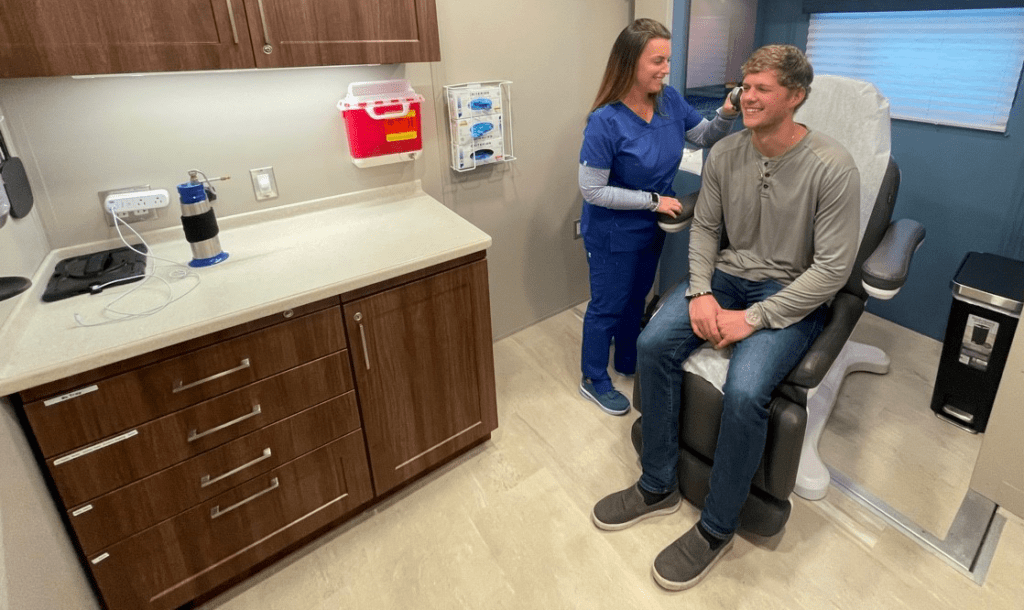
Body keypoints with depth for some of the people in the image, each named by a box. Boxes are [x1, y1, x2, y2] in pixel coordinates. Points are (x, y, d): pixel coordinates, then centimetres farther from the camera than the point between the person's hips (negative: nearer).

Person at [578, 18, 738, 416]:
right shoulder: (606, 122, -25)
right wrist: (654, 200, -22)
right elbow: (592, 191, -24)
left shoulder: (670, 100, -6)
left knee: (636, 300, 23)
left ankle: (628, 364, 45)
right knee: (607, 306, 9)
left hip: (650, 228, 7)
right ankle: (593, 380, 30)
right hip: (612, 234, -7)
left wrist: (727, 115, -15)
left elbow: (704, 138, 7)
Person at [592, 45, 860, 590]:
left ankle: (716, 528, -2)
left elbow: (833, 268, -16)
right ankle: (658, 487, 1)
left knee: (743, 393, -29)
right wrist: (701, 292, -11)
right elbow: (704, 228, 7)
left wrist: (753, 318, -21)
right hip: (727, 276, 5)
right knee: (653, 345, -18)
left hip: (791, 295, -5)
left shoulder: (832, 167, -15)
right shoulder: (725, 153, 0)